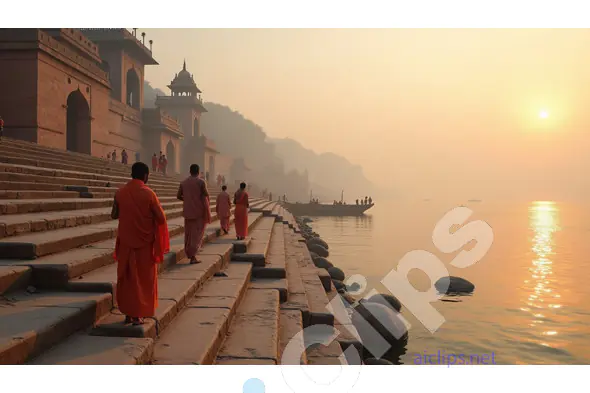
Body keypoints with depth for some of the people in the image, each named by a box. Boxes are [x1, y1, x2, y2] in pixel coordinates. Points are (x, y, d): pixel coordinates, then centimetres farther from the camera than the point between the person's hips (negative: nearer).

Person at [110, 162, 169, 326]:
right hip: (145, 244, -3)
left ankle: (127, 313, 18)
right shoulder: (148, 193, -14)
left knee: (126, 277, 14)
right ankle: (137, 315, 9)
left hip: (125, 242, 3)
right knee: (143, 278, 8)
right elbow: (161, 218, -11)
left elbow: (114, 215, 8)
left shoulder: (120, 192, -3)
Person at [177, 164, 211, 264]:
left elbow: (178, 196, 9)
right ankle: (192, 256, -11)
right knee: (197, 233, -2)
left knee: (188, 232, 14)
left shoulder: (183, 182, 5)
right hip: (199, 210, -4)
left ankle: (189, 254, 19)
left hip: (188, 211, 4)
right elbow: (206, 195, -17)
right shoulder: (201, 182, -9)